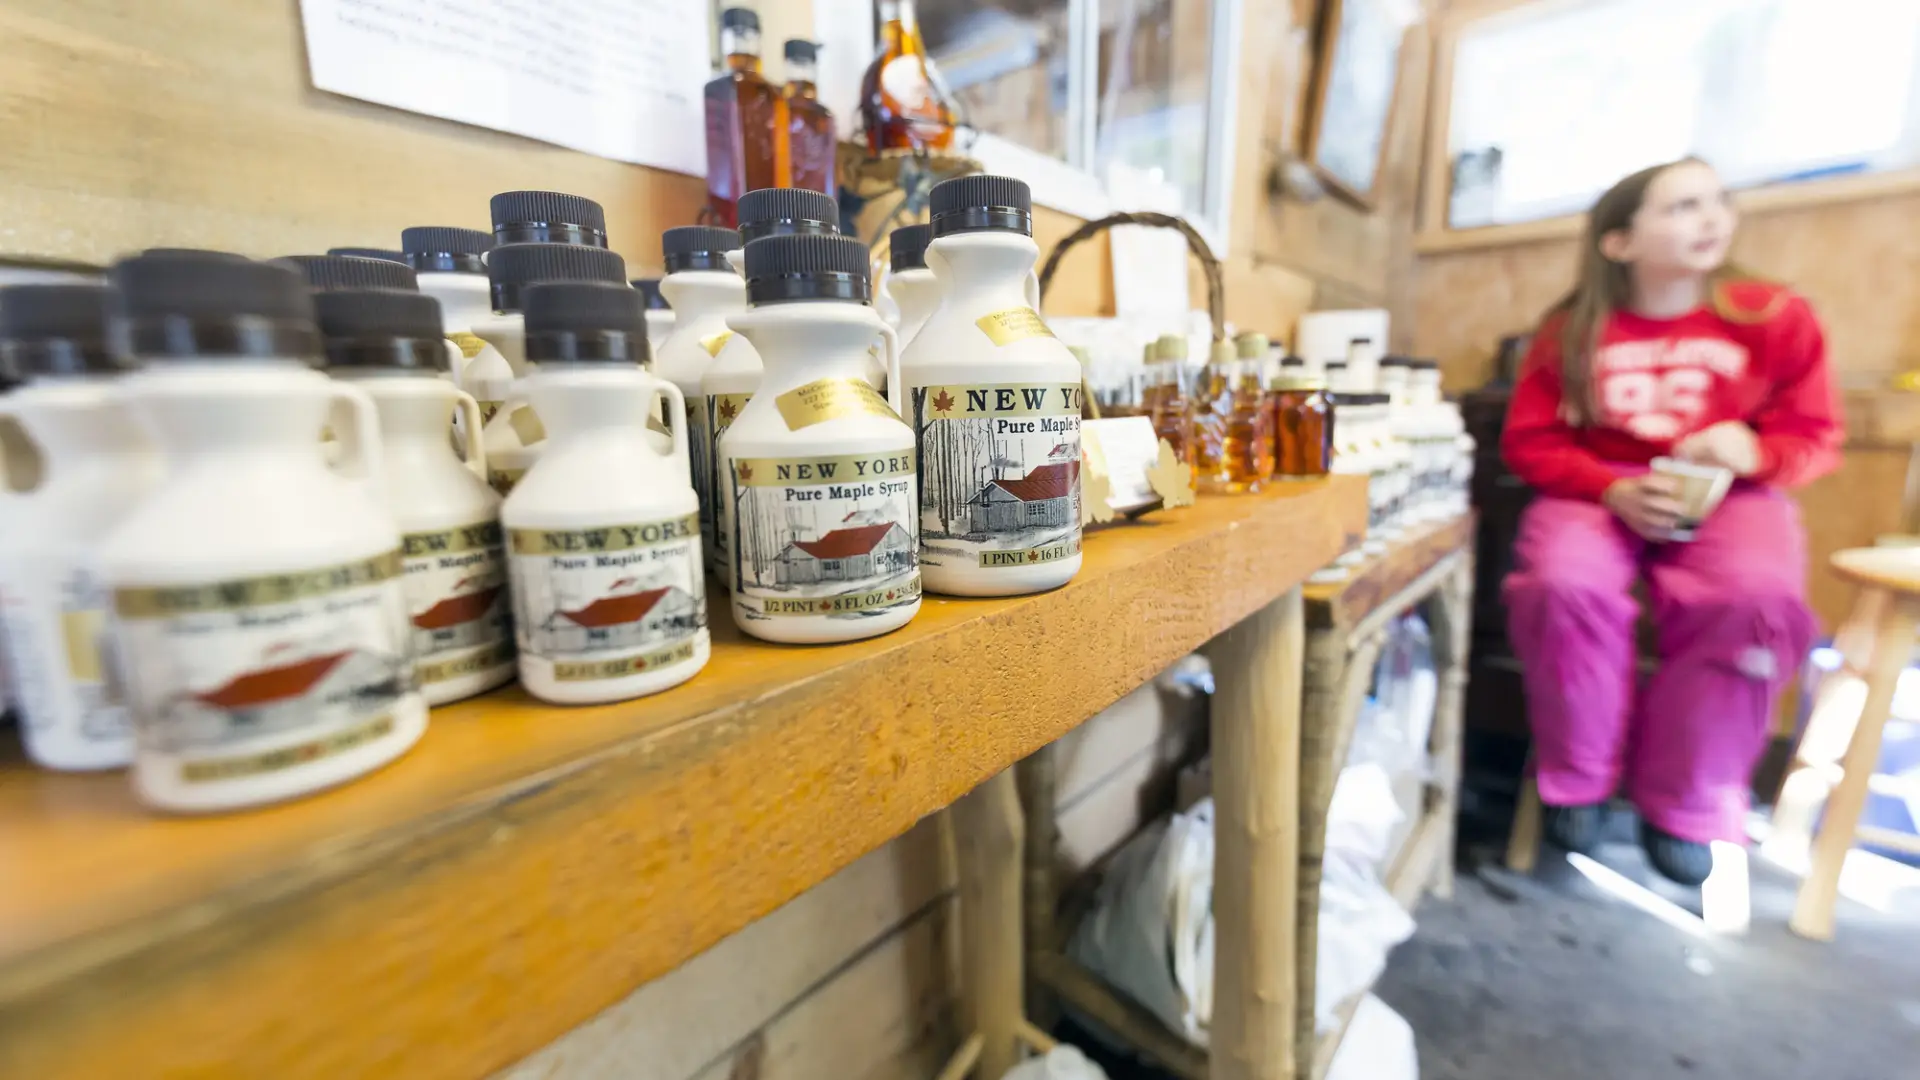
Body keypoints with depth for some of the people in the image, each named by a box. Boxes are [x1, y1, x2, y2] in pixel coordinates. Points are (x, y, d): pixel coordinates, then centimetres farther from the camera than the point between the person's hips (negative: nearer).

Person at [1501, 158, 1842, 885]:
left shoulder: (1774, 316, 2)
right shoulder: (1571, 330, -1)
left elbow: (1817, 438, 7)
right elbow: (1529, 442, -2)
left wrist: (1755, 451, -17)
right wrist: (1613, 490, -18)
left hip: (1728, 495, 2)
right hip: (1597, 492, -1)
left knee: (1759, 600, -30)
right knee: (1563, 584, -33)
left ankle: (1684, 805, -8)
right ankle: (1578, 782, -8)